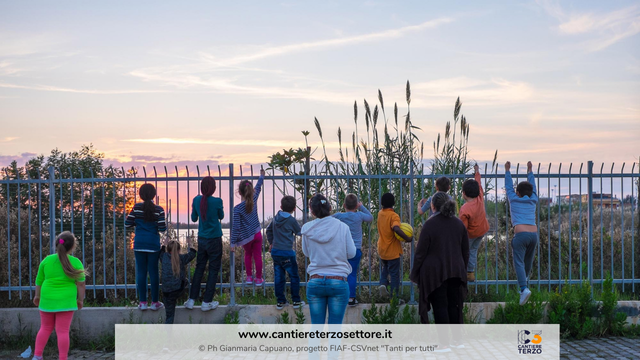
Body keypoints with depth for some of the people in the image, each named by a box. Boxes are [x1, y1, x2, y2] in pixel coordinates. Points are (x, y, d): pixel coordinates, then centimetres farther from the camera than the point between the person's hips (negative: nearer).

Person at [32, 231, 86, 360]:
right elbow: (81, 283, -9)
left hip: (48, 300, 3)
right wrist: (80, 300, 4)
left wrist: (37, 295, 21)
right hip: (66, 301, -3)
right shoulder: (76, 263, -10)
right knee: (62, 331, 1)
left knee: (45, 328, 17)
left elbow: (39, 280, 7)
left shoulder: (47, 260, -2)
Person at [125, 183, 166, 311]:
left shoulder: (137, 208, -3)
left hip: (139, 244, 1)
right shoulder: (158, 209, -7)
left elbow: (127, 224, -1)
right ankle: (155, 302, 10)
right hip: (153, 244, -1)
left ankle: (142, 302, 8)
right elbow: (162, 228, -10)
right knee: (153, 272, 5)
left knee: (141, 272, 6)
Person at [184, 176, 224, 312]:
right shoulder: (217, 201, -16)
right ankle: (206, 302, 9)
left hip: (201, 239, 4)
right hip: (214, 239, -4)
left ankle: (191, 300, 15)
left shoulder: (197, 200, -4)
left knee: (199, 268, 14)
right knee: (213, 270, 6)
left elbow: (194, 218, 8)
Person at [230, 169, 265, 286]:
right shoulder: (254, 200, -8)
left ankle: (249, 277, 22)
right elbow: (258, 189, 12)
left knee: (248, 255, 21)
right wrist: (261, 176, 29)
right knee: (257, 256, 10)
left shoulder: (237, 209, -19)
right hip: (257, 233, 2)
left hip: (246, 237, -2)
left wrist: (233, 242, -9)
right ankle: (258, 278, 17)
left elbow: (236, 227, -17)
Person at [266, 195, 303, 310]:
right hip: (287, 253, -6)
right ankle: (296, 301, 11)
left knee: (279, 277, 10)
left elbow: (269, 230, 21)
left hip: (275, 252, 6)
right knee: (294, 277, 6)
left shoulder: (276, 218, 8)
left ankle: (280, 301, 13)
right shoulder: (291, 220, -10)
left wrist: (271, 242, 31)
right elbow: (300, 232, 3)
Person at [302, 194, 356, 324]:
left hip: (315, 282, 1)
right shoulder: (342, 227, -5)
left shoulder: (307, 229, -2)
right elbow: (351, 253, 2)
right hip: (338, 282, -1)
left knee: (316, 325, 9)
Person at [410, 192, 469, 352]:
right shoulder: (458, 223, 4)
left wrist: (415, 273, 0)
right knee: (454, 305, 14)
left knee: (440, 307, -1)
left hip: (435, 273, -5)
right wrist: (463, 269, 22)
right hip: (456, 271, 5)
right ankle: (457, 339, 19)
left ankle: (445, 343, -4)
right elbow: (466, 250, 11)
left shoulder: (430, 224, -12)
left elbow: (421, 251, -10)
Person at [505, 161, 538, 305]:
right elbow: (533, 186, 33)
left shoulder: (514, 199, 9)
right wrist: (530, 171, 46)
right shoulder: (533, 201, 17)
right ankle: (524, 279, 40)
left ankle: (524, 288, -27)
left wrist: (507, 170, 36)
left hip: (521, 234, -4)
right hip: (534, 234, 4)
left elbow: (508, 186, 23)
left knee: (519, 262, -9)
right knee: (528, 261, 21)